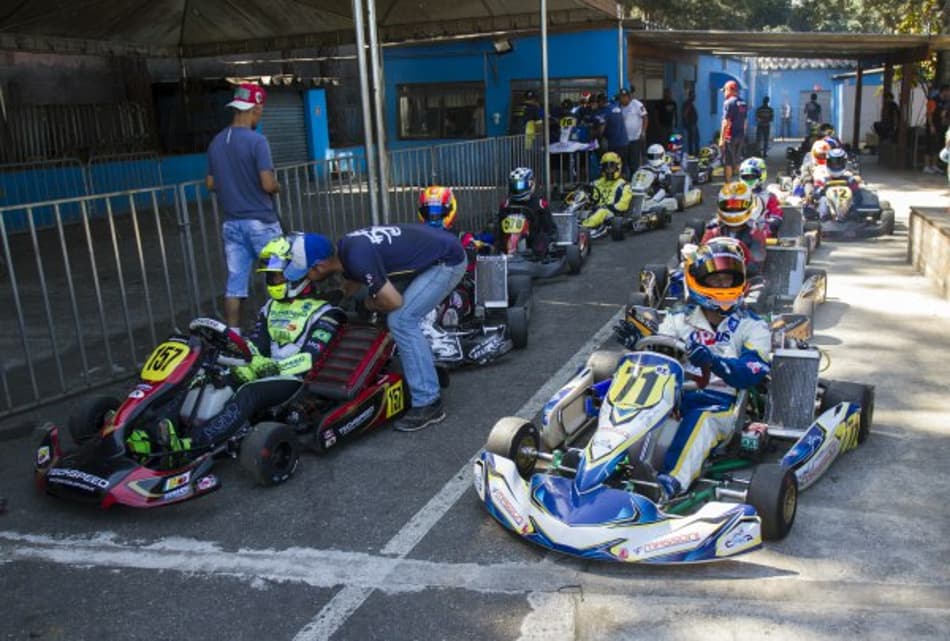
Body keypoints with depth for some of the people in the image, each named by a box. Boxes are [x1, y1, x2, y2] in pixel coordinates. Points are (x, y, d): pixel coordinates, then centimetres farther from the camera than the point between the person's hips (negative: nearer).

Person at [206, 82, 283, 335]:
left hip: (231, 223, 6)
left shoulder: (216, 142, 6)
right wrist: (277, 186, 1)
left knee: (235, 282, 6)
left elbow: (210, 184, 11)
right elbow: (268, 184, -21)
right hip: (260, 222, -6)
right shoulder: (256, 141, -15)